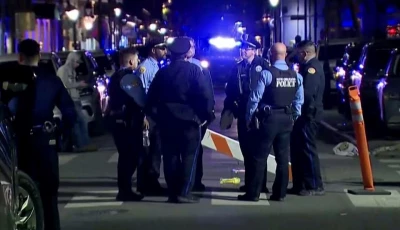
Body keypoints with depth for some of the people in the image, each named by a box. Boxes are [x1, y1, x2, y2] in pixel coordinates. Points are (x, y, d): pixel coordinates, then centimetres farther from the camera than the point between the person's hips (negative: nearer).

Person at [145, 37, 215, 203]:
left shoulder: (162, 72, 7)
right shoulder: (193, 70, -5)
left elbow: (151, 98, 7)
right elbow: (205, 95, -12)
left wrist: (156, 116, 16)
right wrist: (207, 115, -2)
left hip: (166, 120, 4)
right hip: (189, 119, -4)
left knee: (170, 157, 7)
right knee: (189, 156, 1)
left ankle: (172, 193, 9)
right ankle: (184, 193, -5)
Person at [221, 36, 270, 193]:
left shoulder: (262, 65, -5)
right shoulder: (237, 68, 10)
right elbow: (230, 90, 11)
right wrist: (228, 108, 5)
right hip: (243, 114, 5)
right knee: (246, 149, 10)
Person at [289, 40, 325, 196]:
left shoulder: (313, 67, -15)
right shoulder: (308, 67, 17)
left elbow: (306, 92, -23)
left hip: (308, 116, -10)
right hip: (303, 115, 10)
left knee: (308, 150, -4)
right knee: (297, 150, 13)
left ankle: (315, 186, 2)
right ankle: (300, 185, 20)